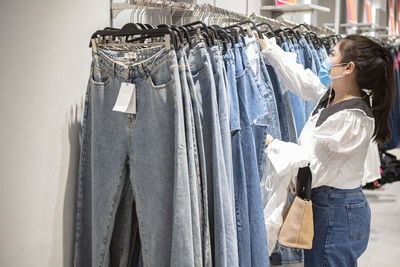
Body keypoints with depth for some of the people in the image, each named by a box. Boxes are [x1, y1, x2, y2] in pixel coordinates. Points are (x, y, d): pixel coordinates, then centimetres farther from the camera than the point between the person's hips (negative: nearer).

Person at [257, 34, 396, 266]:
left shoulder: (349, 119, -25)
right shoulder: (333, 95, 2)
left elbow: (310, 168, -20)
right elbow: (301, 80, 17)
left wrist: (270, 143, -10)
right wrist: (266, 47, 20)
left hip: (336, 215, -9)